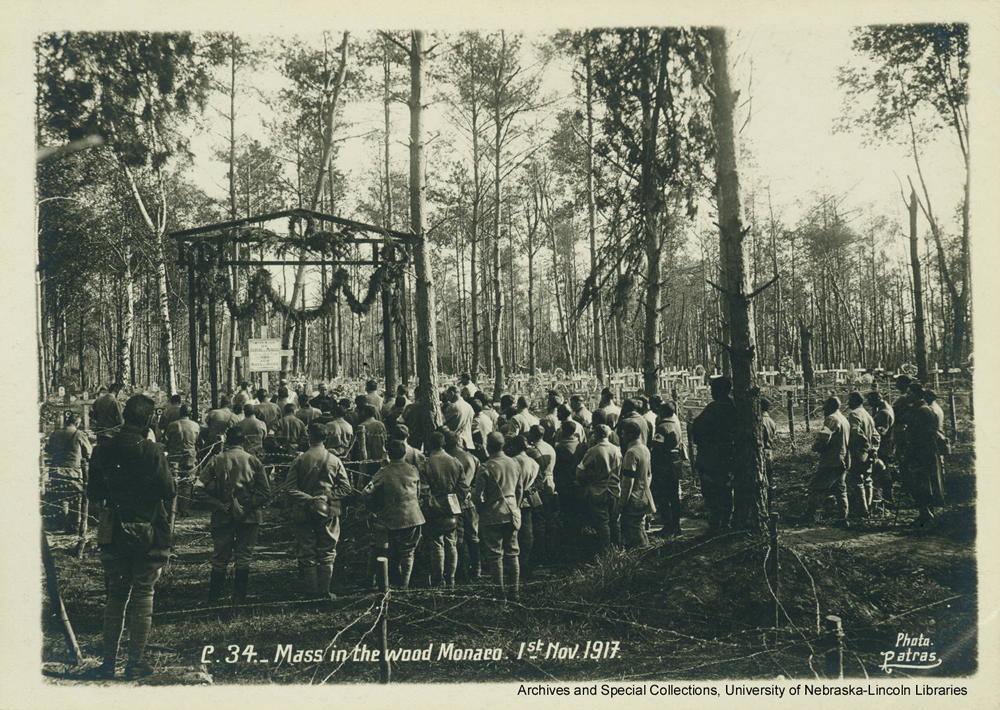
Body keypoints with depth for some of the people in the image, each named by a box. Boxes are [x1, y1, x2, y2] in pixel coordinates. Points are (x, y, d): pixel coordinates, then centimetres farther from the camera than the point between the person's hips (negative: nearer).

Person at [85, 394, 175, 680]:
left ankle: (108, 661, 18)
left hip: (113, 534, 4)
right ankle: (136, 662, 11)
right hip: (148, 534, -3)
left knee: (115, 595, 15)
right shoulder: (152, 452, -16)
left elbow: (93, 493, 4)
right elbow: (168, 491, -13)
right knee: (142, 595, 8)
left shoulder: (102, 450, -3)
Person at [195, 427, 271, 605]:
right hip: (249, 517, -1)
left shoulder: (217, 461, 0)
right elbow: (265, 491, -8)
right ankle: (239, 597, 10)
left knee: (220, 559, 10)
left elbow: (199, 488, -7)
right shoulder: (253, 461, -1)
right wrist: (249, 507, -1)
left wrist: (219, 506, -6)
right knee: (244, 558, 8)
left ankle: (213, 599, 15)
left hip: (223, 517, 1)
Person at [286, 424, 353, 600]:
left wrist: (307, 499, -10)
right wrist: (327, 497, -6)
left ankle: (312, 591, 12)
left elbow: (290, 488, -9)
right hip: (329, 513, 1)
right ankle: (325, 591, 10)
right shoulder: (335, 461, -1)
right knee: (327, 553, 9)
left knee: (307, 554, 9)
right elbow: (345, 488, -4)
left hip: (303, 513, -1)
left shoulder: (300, 460, -4)